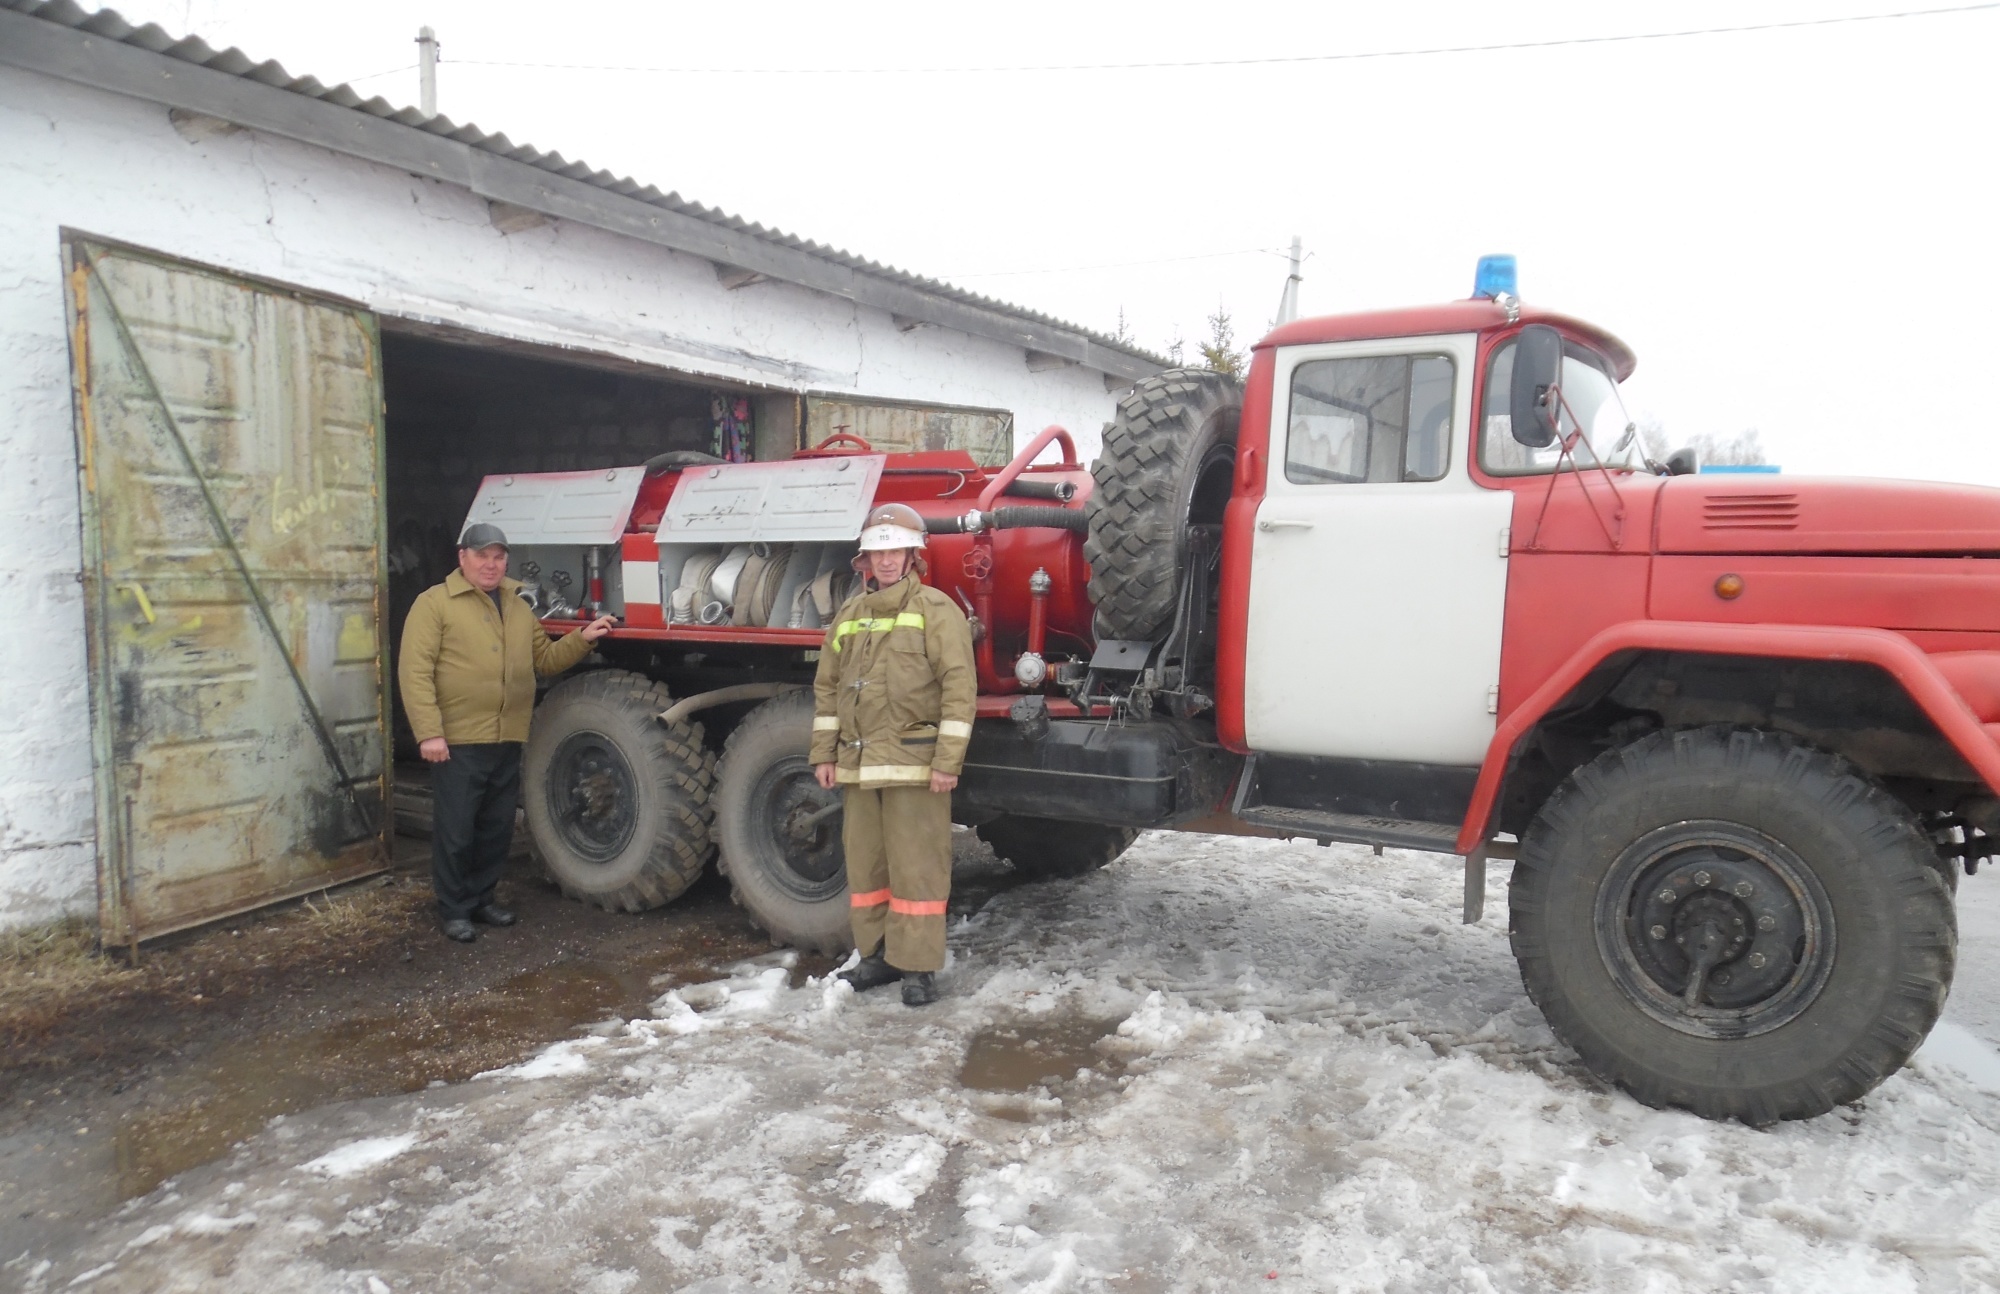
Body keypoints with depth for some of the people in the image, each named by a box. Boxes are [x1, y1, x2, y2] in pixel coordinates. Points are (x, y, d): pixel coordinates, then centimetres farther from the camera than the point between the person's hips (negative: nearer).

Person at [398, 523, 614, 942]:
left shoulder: (518, 608, 16)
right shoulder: (434, 603, -4)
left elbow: (544, 659, 21)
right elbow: (414, 671, -11)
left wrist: (582, 639, 5)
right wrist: (429, 732, -17)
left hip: (508, 741, 6)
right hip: (457, 743, -6)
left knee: (497, 829, 14)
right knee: (455, 831, 1)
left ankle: (481, 898, 29)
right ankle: (453, 910, 15)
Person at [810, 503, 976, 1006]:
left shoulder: (935, 609, -4)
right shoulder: (850, 615, 14)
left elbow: (959, 688, -10)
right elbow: (827, 688, 17)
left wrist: (947, 761, -15)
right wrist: (824, 754, 11)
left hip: (914, 764, -6)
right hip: (859, 762, 6)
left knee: (916, 866, -2)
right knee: (865, 862, 13)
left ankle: (918, 967, 7)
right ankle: (877, 955, 25)